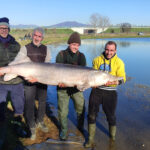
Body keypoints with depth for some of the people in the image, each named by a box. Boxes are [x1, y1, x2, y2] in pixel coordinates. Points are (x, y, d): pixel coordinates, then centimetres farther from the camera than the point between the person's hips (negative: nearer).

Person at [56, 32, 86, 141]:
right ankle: (63, 130, 25)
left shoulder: (81, 56, 4)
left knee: (81, 108, 10)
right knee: (63, 111, 1)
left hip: (76, 87, 3)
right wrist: (60, 81, -27)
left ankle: (80, 127, 37)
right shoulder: (62, 54, -3)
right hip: (63, 87, -2)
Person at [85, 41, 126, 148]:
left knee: (111, 116, 9)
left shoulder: (119, 62, -1)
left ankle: (113, 137, 35)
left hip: (110, 92, -1)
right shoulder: (97, 60, 4)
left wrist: (112, 82, -29)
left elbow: (122, 78, -8)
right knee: (92, 114, 1)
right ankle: (91, 139, 18)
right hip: (96, 90, 2)